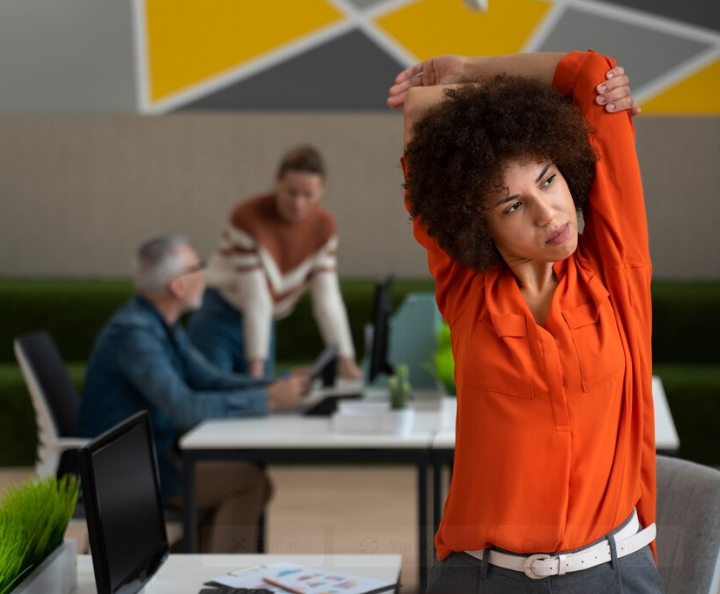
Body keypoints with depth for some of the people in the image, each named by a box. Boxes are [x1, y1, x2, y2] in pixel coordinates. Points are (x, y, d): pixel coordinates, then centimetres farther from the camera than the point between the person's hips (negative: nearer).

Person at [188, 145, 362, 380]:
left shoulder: (324, 226, -8)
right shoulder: (248, 217, -22)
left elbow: (327, 298, -9)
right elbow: (256, 299, -25)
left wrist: (345, 358, -17)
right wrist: (256, 367, -26)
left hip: (262, 325, 5)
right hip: (219, 321, -5)